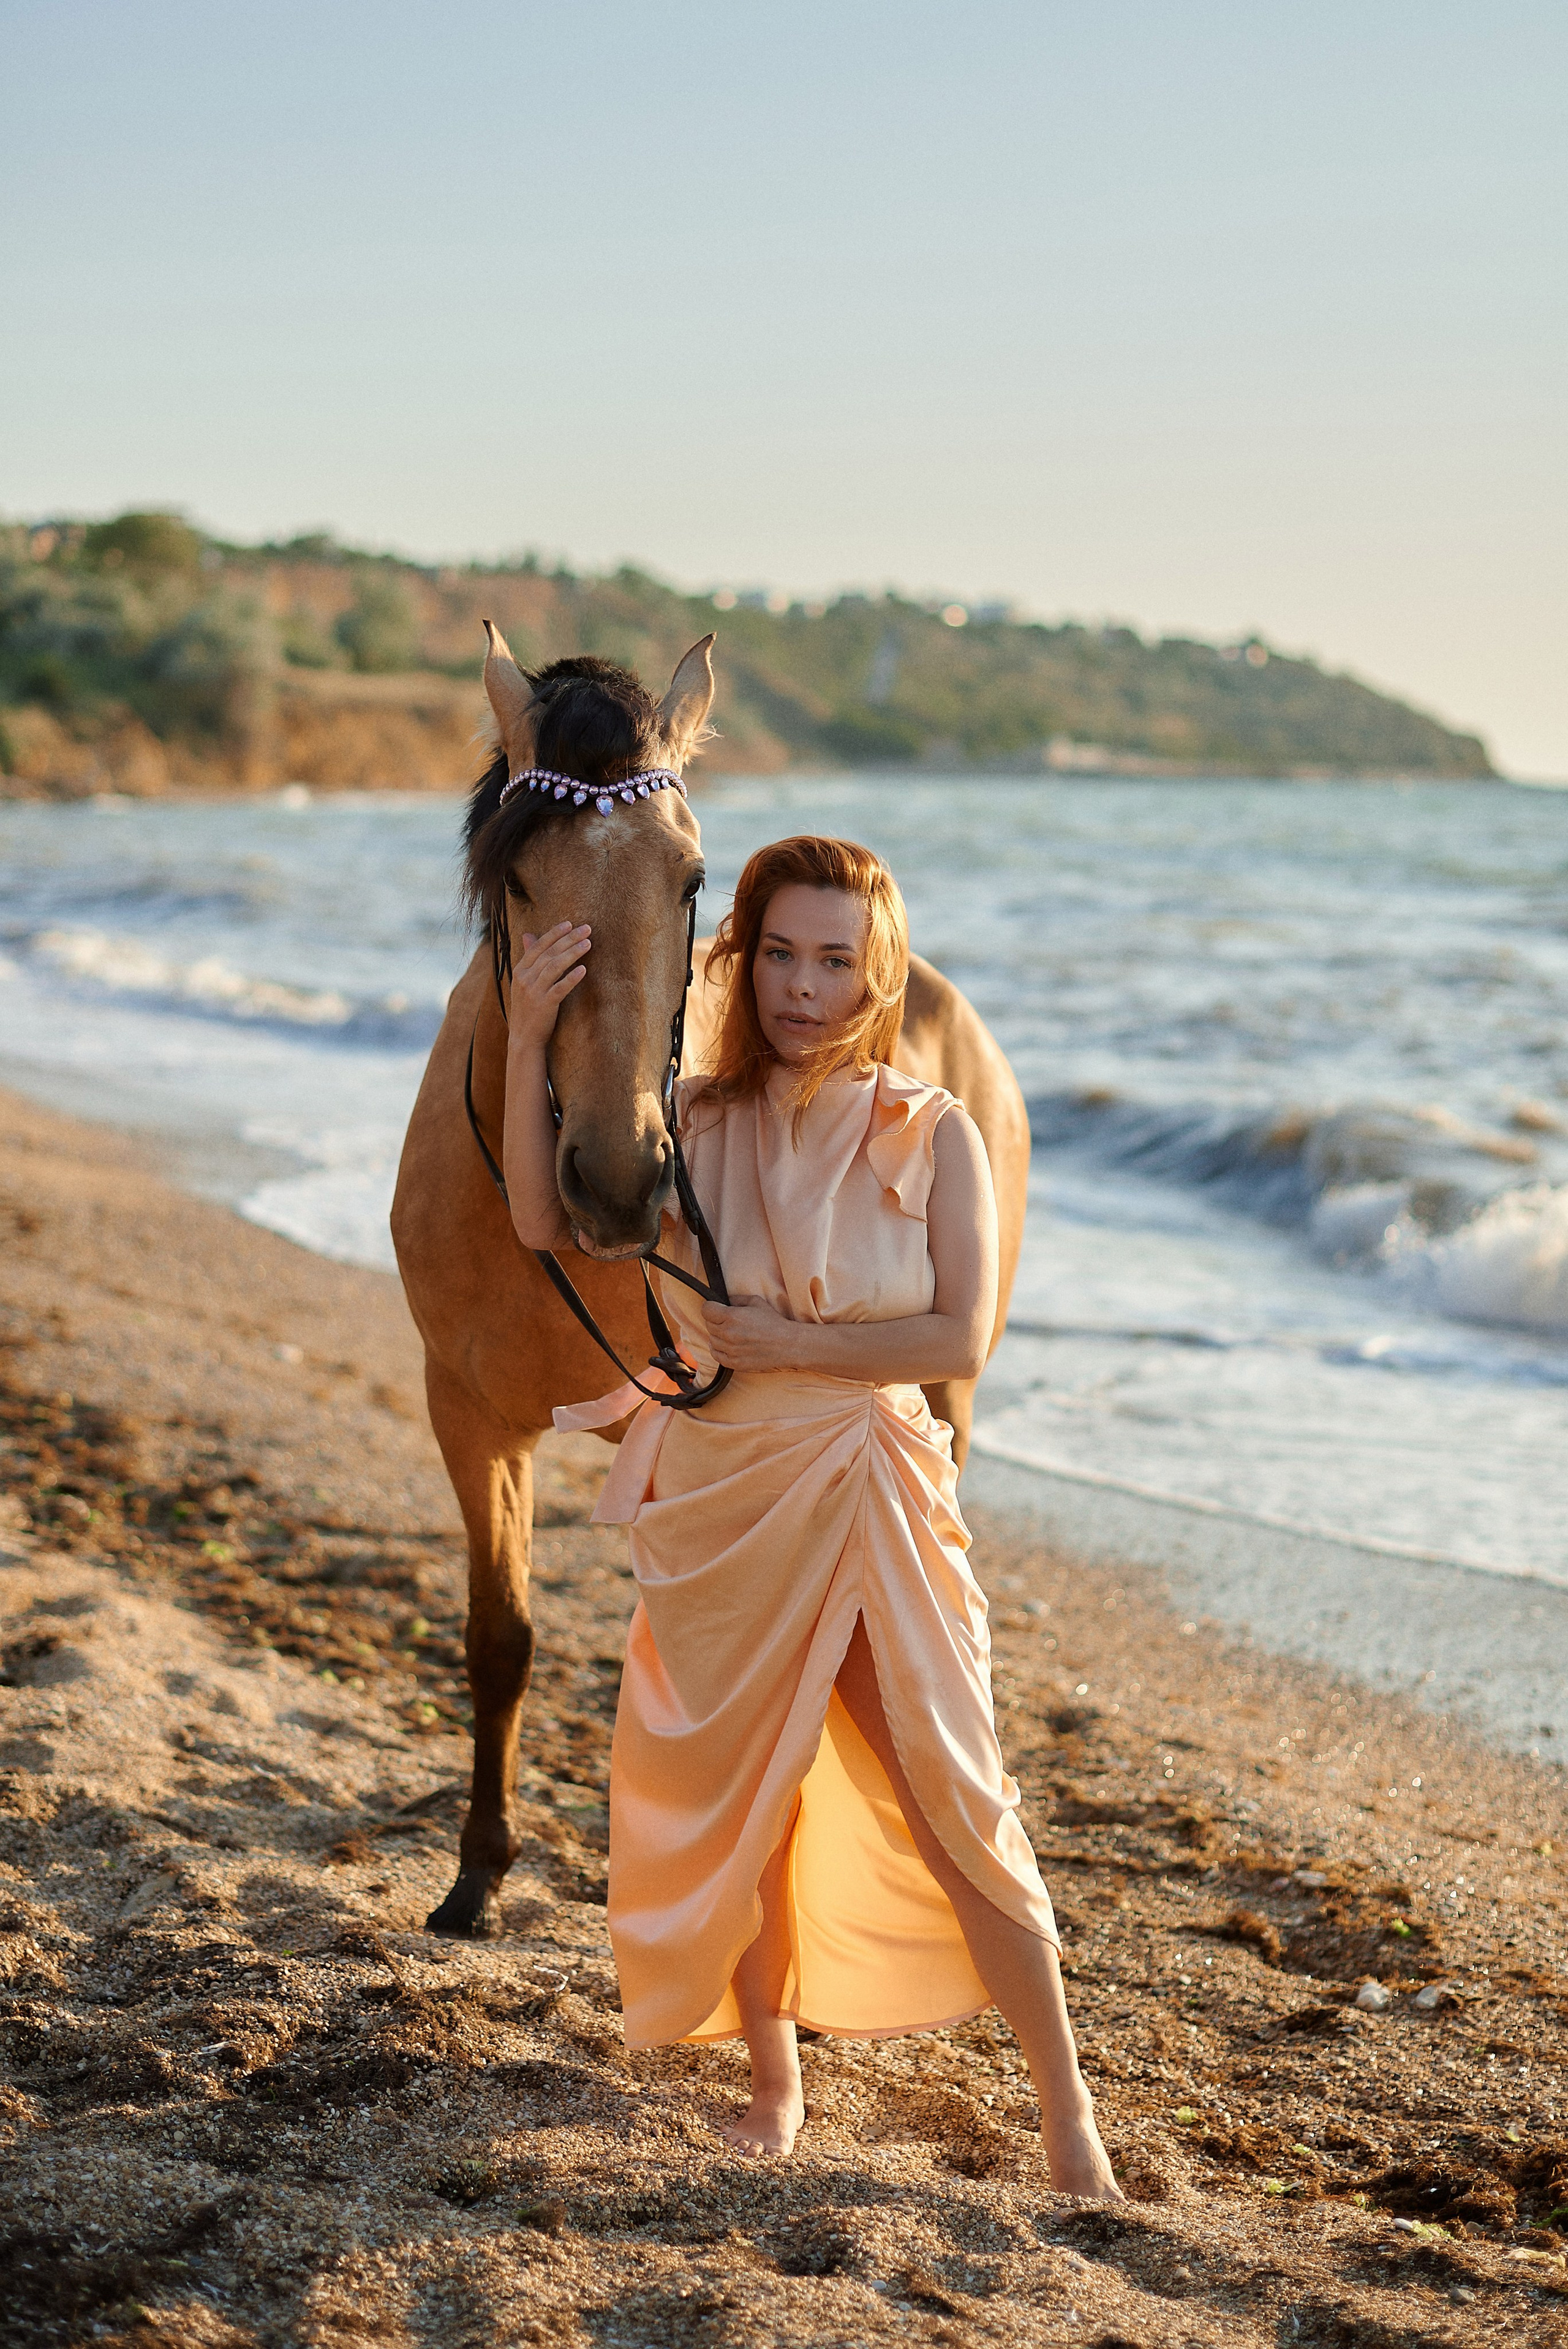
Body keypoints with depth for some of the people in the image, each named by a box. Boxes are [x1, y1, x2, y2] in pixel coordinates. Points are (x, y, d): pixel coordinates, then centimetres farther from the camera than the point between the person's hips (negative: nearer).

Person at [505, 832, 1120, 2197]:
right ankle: (775, 2075, 31)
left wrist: (786, 1345, -16)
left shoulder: (933, 1137, -4)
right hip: (720, 1506, 2)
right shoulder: (691, 1124, 1)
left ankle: (1066, 2105, 10)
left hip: (874, 1500, -2)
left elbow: (962, 1339, -11)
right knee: (738, 1804, 12)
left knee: (955, 1800, -3)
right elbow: (546, 1221, -11)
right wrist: (529, 1038, -19)